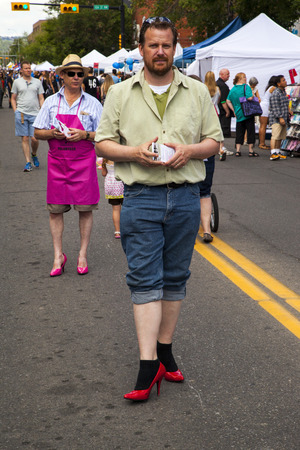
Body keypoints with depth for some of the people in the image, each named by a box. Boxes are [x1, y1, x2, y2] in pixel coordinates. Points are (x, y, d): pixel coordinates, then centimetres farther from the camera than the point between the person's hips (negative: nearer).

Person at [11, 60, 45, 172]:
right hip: (21, 114, 0)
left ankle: (34, 154, 26)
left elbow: (41, 98, 12)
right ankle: (28, 162, 4)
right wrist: (16, 111, 1)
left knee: (35, 139, -5)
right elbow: (13, 98, 13)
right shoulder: (17, 82, 8)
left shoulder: (37, 82, 11)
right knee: (25, 138, -1)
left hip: (35, 114, 0)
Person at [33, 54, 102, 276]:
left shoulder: (92, 103, 3)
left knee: (85, 208, 0)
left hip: (84, 161, -1)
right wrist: (53, 133, -11)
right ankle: (58, 256, 12)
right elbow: (38, 132, 9)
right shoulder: (51, 102, 8)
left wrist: (84, 135, -14)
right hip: (57, 160, 2)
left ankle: (83, 255, 12)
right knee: (55, 208, 2)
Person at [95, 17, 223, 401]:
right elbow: (102, 143, 5)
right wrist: (134, 152, -13)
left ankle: (164, 350, 22)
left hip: (185, 198, 2)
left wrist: (190, 150, -10)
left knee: (174, 278, 9)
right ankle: (149, 365, -6)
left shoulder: (197, 92, 9)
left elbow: (214, 140, 11)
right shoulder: (120, 93, 6)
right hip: (140, 198, -2)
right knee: (144, 279, -6)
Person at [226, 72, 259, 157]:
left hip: (238, 114, 6)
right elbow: (250, 98, -22)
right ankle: (251, 151, 3)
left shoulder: (232, 89, 10)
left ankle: (237, 150, 7)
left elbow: (228, 101, 11)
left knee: (239, 132, 10)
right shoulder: (246, 87, -10)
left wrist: (234, 110, 11)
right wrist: (253, 96, -1)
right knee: (250, 131, 1)